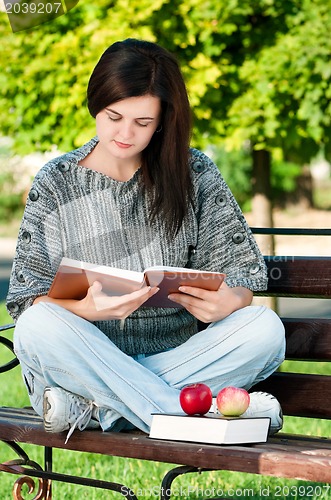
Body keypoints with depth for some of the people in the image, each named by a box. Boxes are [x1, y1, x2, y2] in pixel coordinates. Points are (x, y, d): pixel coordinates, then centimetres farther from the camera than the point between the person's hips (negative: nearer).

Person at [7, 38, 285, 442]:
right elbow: (28, 298, -2)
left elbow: (242, 272, 5)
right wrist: (88, 308, -25)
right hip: (87, 359, -1)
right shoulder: (56, 185, 4)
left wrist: (228, 302, -22)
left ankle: (98, 409, -28)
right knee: (39, 327, -33)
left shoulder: (195, 175, 7)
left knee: (264, 327, -25)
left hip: (176, 358, 1)